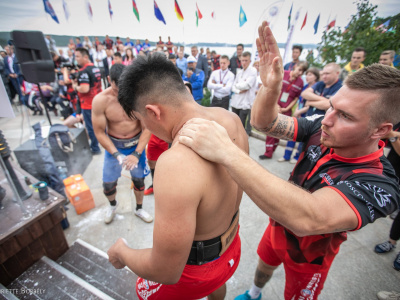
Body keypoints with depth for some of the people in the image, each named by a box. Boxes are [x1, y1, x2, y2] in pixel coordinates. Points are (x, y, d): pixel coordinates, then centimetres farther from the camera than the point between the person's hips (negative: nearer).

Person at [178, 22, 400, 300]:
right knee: (264, 265, 32)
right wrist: (271, 87, -45)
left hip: (308, 255, -4)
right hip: (279, 226, 5)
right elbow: (264, 123, -24)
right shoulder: (321, 127, -23)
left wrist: (227, 152, -63)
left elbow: (309, 219, -56)